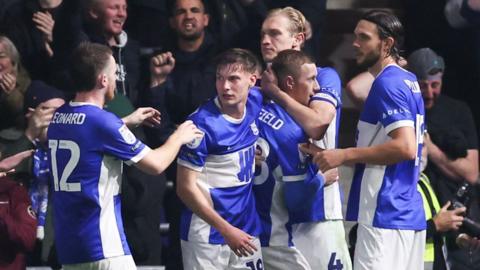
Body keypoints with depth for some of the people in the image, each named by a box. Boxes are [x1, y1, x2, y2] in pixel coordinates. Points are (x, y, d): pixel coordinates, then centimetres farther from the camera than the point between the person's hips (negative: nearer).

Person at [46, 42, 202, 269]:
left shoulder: (58, 118, 7)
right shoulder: (102, 122, -15)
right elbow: (156, 164, -6)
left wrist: (127, 122, 36)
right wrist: (178, 138, 12)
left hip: (67, 243, 8)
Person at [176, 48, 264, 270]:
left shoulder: (254, 102, 0)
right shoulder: (203, 123, -17)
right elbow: (186, 187, -15)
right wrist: (227, 230, -18)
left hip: (246, 228, 6)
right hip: (207, 234, -6)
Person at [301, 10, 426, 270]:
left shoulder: (387, 84, -12)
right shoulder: (408, 81, 18)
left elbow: (405, 147, -22)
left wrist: (345, 155, -15)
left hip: (384, 216, -10)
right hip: (409, 215, 10)